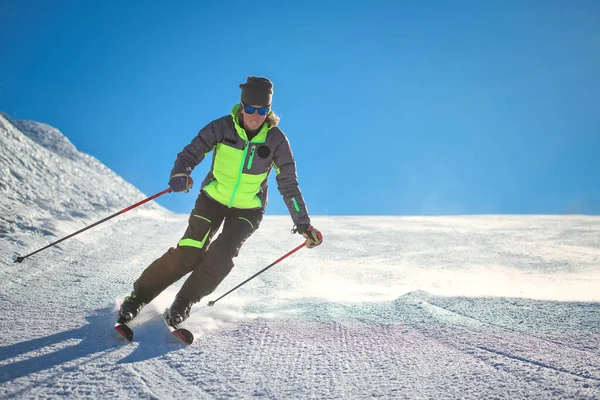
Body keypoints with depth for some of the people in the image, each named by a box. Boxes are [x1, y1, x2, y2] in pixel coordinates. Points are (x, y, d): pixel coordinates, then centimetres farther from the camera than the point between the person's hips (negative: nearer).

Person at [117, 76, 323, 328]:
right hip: (214, 198, 0)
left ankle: (181, 305, -4)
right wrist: (180, 174, -39)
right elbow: (192, 152, -16)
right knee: (188, 253, -14)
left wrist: (303, 223, -9)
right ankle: (138, 296, 2)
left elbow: (288, 184, -8)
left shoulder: (276, 140, -13)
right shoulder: (223, 127, -15)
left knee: (222, 254, -21)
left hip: (248, 209, 1)